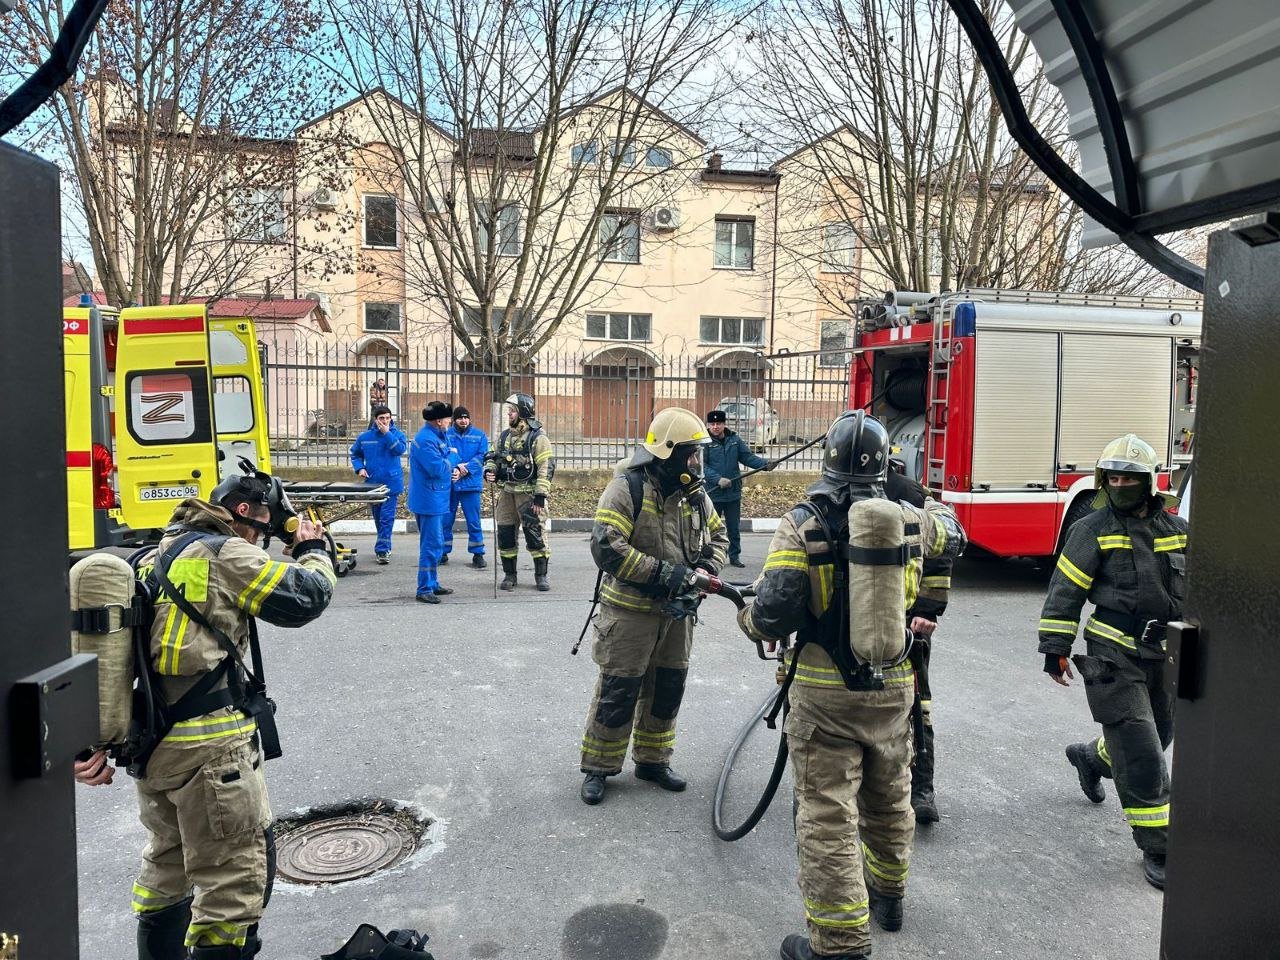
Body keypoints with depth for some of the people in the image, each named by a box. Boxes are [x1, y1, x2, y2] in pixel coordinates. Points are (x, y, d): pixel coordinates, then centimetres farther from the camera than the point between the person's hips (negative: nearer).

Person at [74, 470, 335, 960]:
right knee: (237, 879, 1)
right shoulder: (224, 555, -12)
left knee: (167, 863, 26)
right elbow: (305, 596, -10)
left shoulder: (153, 558, 14)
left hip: (149, 743, 9)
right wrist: (313, 549, 10)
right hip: (209, 750, -9)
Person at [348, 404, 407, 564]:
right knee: (378, 518, 14)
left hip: (391, 483, -4)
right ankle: (385, 547, 30)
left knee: (387, 518, -9)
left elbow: (400, 449, -21)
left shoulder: (397, 434, -3)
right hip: (372, 483, 4)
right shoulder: (365, 437, 4)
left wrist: (387, 433, -21)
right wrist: (360, 468, 0)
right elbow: (355, 454, 17)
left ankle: (382, 550, -5)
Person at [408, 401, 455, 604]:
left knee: (434, 543, 18)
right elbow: (438, 468, -26)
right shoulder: (426, 440, -20)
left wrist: (452, 469, 1)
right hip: (429, 500, -11)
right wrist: (450, 461, -8)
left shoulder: (436, 436, 13)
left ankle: (432, 583, 29)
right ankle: (424, 590, -3)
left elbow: (444, 463, 20)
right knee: (432, 545, -8)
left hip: (436, 499, 11)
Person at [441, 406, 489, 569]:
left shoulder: (479, 435, 6)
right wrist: (456, 467, -23)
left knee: (473, 521, 2)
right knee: (446, 520, 8)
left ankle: (478, 554, 10)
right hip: (448, 483, 1)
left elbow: (482, 456, -4)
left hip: (471, 483, 0)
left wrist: (465, 469, -17)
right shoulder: (446, 434, 5)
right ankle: (443, 553, 19)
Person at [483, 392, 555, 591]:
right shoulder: (505, 436, 11)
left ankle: (541, 575, 10)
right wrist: (489, 470, -3)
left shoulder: (537, 437, -9)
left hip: (528, 493, -6)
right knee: (505, 533, 7)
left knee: (534, 533, -3)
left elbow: (546, 468, -14)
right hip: (506, 492, 6)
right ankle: (509, 575, 19)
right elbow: (494, 458, 21)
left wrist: (540, 497, -18)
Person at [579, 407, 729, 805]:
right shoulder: (629, 487, -18)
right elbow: (606, 547, -26)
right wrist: (661, 572, -25)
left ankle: (652, 760, 34)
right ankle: (598, 768, 20)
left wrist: (706, 569, -3)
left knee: (668, 689, 16)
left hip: (677, 610, 7)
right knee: (618, 691, 3)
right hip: (630, 611, -7)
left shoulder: (694, 493, 5)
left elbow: (717, 535, 18)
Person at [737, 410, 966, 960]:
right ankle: (887, 896, 46)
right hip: (893, 688, 5)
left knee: (828, 817, 4)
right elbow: (952, 534, 22)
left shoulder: (804, 524, -15)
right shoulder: (908, 521, -3)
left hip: (825, 693, -4)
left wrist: (749, 619, 3)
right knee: (889, 800, 24)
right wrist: (933, 505, 42)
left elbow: (773, 615, -19)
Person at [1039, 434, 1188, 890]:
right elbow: (1064, 591, -6)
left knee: (1156, 738, 20)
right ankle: (1158, 850, 6)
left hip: (1163, 657, 6)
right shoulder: (1093, 529, -7)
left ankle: (1091, 755, 49)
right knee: (1142, 760, -7)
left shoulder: (1176, 530, 6)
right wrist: (1055, 650, -8)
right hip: (1112, 660, -5)